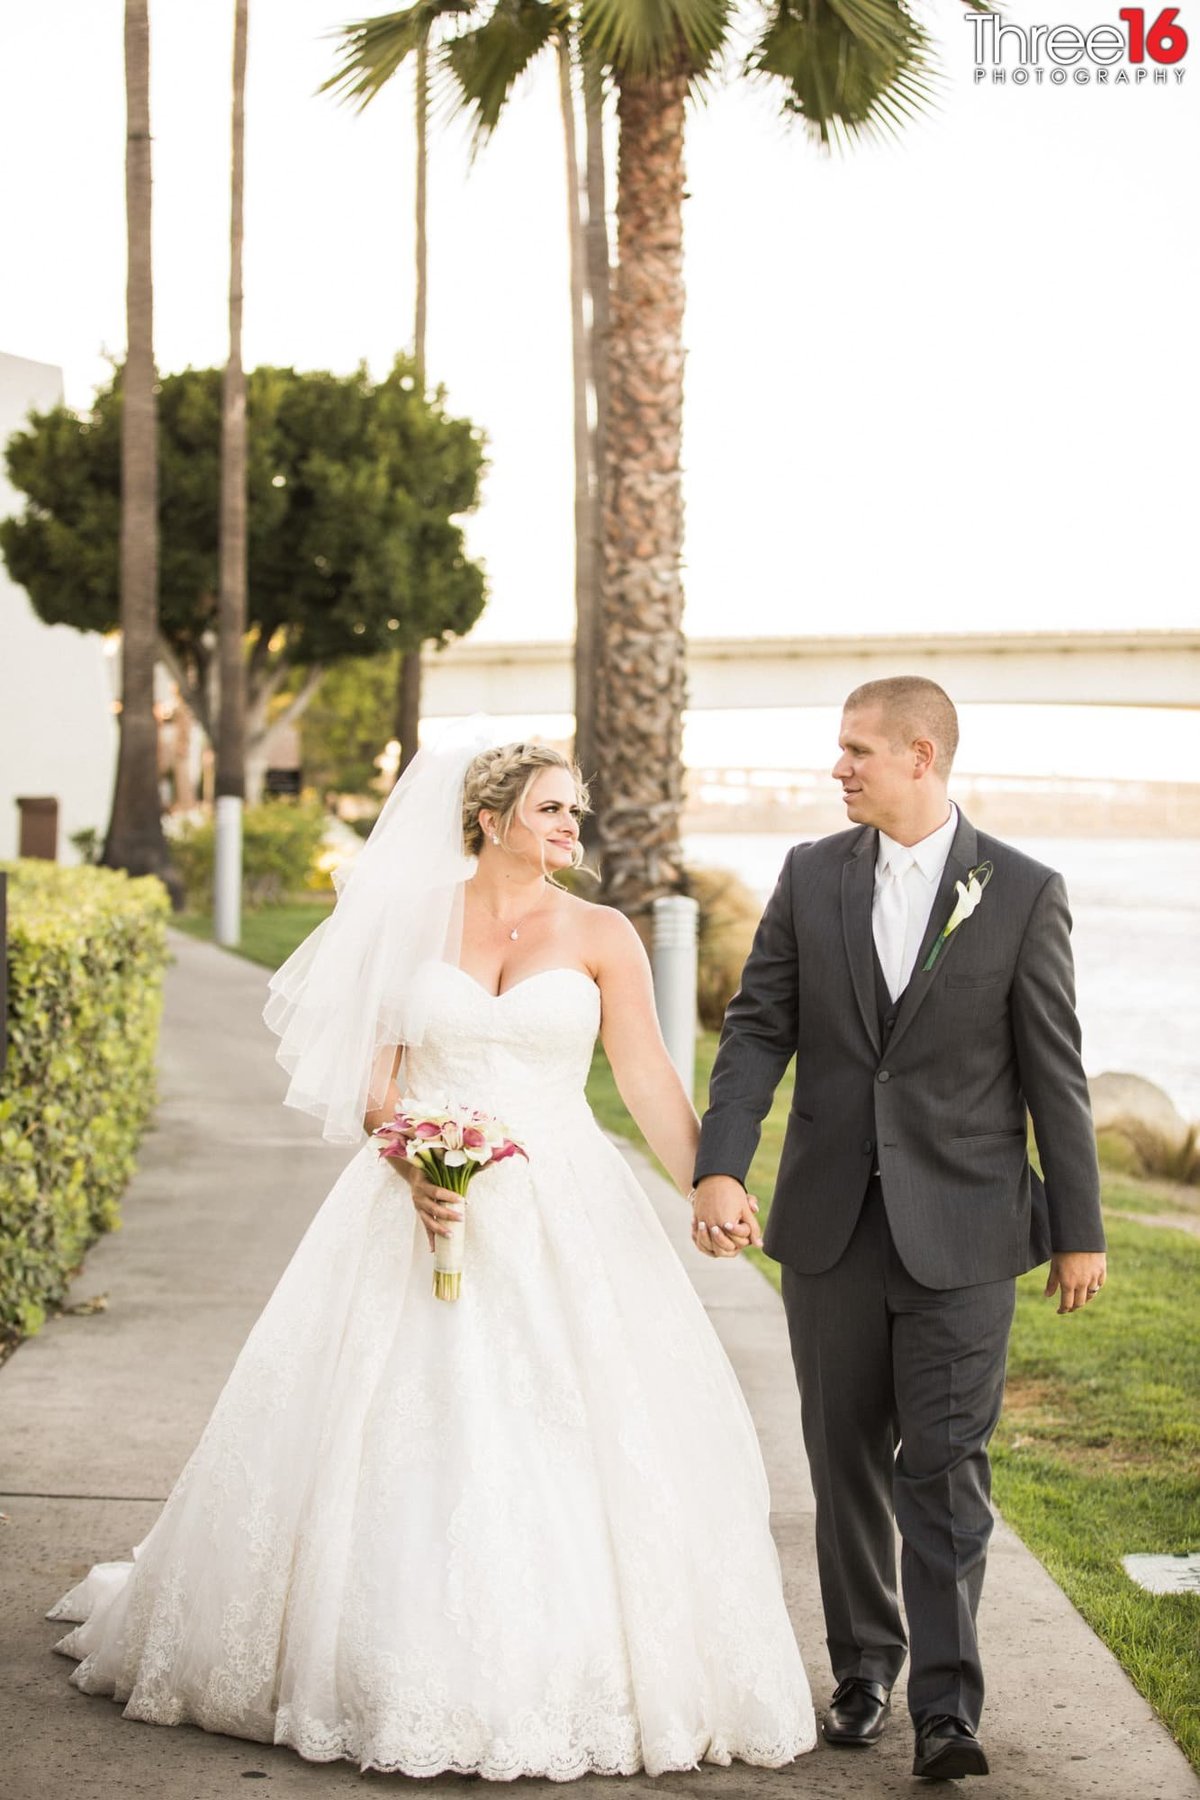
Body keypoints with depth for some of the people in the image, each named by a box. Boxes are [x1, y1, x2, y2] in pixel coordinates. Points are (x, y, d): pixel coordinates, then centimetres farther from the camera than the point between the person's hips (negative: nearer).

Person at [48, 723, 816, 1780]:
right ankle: (399, 1669, 17)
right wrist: (411, 1165, -14)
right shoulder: (416, 921, 5)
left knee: (567, 1441, -3)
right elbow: (373, 1071, 4)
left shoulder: (601, 937, 3)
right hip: (424, 1200, 0)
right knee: (399, 1436, 2)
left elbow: (650, 1081, -2)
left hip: (559, 1213, 0)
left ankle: (571, 1681, 10)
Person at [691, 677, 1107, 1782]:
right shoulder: (811, 877, 4)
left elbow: (1053, 1072, -1)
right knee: (848, 1462, 11)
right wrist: (719, 1168, -15)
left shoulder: (1023, 892, -4)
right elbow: (758, 1030, 0)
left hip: (961, 1230, -3)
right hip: (832, 1223, 3)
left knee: (946, 1466, -6)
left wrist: (1080, 1231, 0)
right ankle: (864, 1673, 25)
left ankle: (947, 1709, -3)